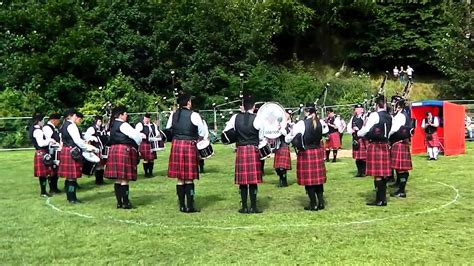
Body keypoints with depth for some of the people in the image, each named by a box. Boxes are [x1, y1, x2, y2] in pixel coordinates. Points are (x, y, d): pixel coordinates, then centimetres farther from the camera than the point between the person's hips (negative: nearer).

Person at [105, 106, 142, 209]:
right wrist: (138, 143, 6)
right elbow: (136, 135, -17)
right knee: (124, 179, -5)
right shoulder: (123, 125, -12)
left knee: (118, 179, 11)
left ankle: (119, 202, 16)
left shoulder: (113, 125, 16)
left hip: (114, 150, 9)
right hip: (124, 151, -9)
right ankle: (125, 203, -1)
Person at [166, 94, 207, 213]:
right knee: (189, 179, 1)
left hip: (176, 145, 5)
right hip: (189, 146, -5)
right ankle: (190, 206, 4)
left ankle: (182, 206, 15)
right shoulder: (194, 115, -8)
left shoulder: (173, 115, 7)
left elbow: (168, 128, 15)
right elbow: (202, 131, -4)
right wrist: (197, 139, 14)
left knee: (180, 178, 10)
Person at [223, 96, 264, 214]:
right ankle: (253, 207, 5)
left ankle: (244, 207, 11)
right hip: (253, 150, -3)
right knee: (253, 180, 2)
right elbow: (261, 138, 1)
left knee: (242, 179, 7)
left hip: (240, 150, 3)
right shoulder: (257, 119, -7)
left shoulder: (235, 117, 1)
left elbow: (225, 132, 5)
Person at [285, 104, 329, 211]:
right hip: (318, 153, 5)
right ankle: (321, 202, 17)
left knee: (308, 179, 3)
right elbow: (326, 130, 23)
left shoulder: (301, 124, -15)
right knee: (318, 178, 14)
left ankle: (313, 204, 8)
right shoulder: (321, 122, 0)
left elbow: (288, 139, -10)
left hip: (305, 154, -5)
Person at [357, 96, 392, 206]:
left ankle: (379, 200, 0)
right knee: (383, 173, 10)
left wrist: (359, 133, 5)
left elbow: (366, 129, -13)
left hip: (375, 145, -7)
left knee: (377, 173, -4)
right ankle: (383, 198, 16)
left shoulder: (374, 115, -12)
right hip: (385, 145, 7)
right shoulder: (389, 117, 10)